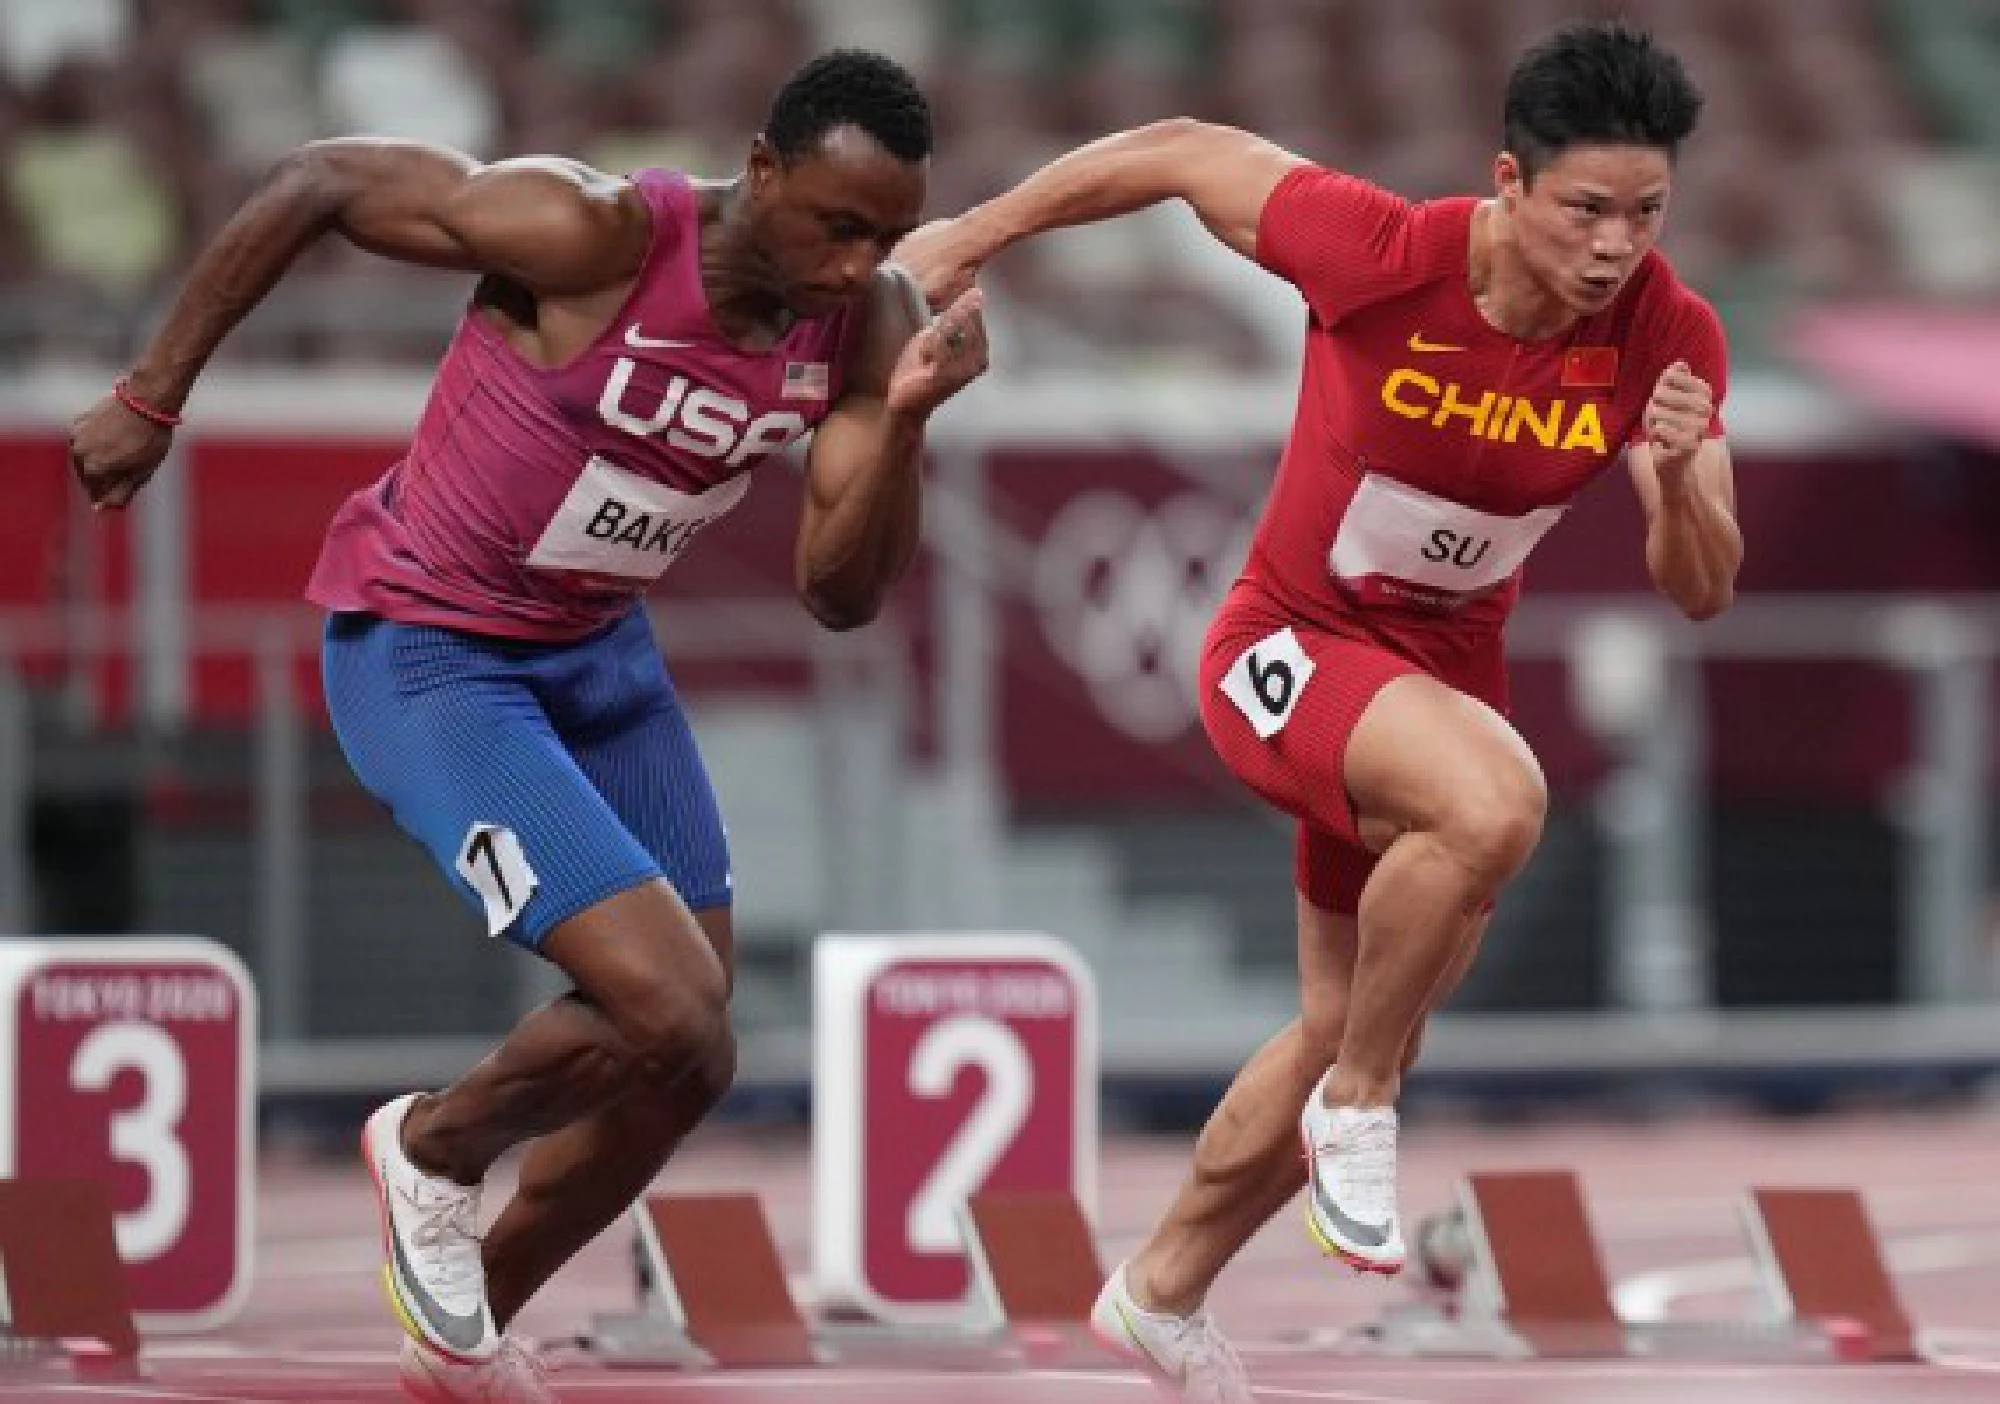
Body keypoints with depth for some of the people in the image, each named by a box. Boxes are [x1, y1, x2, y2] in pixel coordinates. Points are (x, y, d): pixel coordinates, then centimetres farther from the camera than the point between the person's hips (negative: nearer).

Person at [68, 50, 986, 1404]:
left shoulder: (868, 318, -11)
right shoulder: (595, 236, -29)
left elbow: (842, 596, -11)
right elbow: (318, 181, -20)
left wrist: (906, 418, -29)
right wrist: (152, 400, -15)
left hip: (597, 648, 7)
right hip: (427, 659, -7)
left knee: (683, 1048, 11)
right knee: (674, 1021, -19)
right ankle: (437, 1148, 13)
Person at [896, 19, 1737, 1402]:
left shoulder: (1671, 339, -17)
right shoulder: (1379, 252, -28)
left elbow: (1701, 591, -13)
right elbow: (1184, 154, -13)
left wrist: (1681, 478, -36)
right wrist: (972, 236, -2)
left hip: (1447, 672, 6)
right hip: (1292, 650, -6)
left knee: (1351, 1035, 17)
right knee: (1494, 803, -37)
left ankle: (1165, 1292, 42)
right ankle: (1359, 1108, -14)